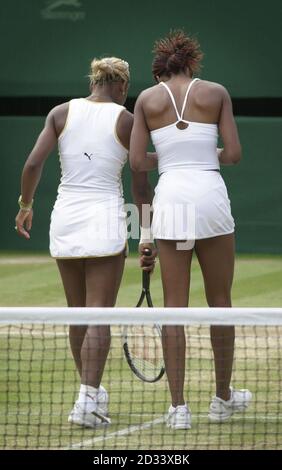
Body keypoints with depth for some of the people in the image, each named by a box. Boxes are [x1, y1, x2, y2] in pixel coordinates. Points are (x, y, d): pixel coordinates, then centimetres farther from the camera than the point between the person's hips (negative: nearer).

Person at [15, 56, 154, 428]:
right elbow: (141, 187, -1)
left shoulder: (61, 113, 3)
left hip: (65, 218, 3)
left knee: (78, 314, 15)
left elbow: (34, 163, -5)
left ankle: (91, 394, 25)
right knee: (100, 317, -4)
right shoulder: (127, 121, -2)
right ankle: (87, 402, -13)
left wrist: (25, 205, 10)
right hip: (105, 218, -3)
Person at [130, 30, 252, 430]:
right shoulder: (216, 93, 5)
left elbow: (137, 163, 2)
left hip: (170, 199, 1)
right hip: (211, 196, -1)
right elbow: (233, 154, 0)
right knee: (220, 302, 13)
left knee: (174, 306, 4)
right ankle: (223, 399, 23)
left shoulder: (147, 99, 7)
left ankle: (178, 407, 1)